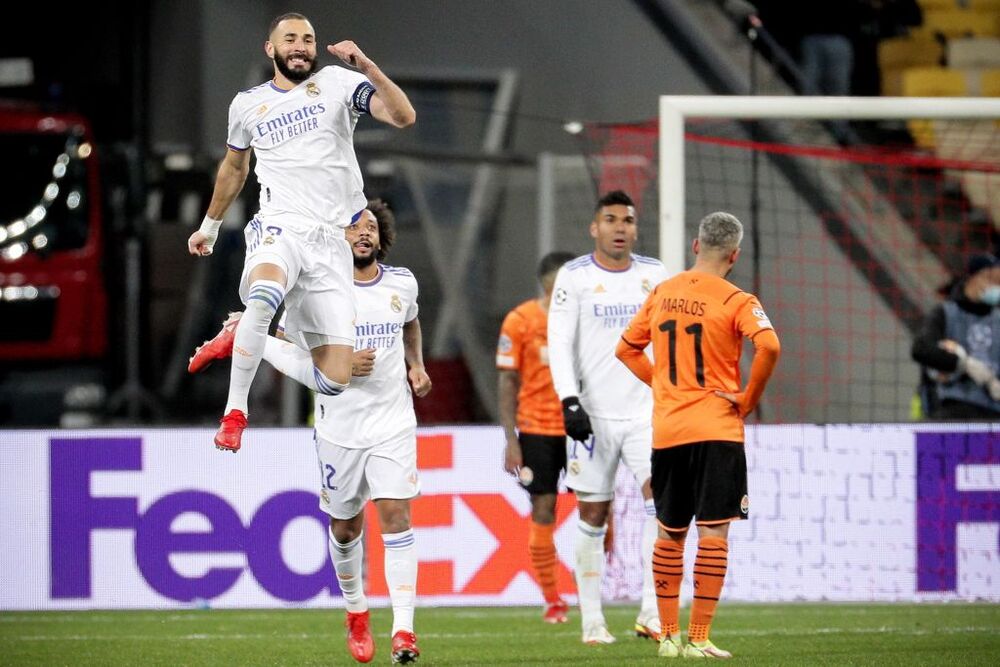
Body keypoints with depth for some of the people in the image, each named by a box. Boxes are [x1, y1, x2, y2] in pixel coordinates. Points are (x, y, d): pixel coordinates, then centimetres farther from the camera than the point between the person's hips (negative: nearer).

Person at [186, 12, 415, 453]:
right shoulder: (247, 105, 13)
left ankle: (242, 334, 18)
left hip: (331, 243, 0)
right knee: (265, 295, -39)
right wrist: (210, 227, 40)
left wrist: (366, 67, -21)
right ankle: (235, 409, -23)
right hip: (281, 229, 0)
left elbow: (403, 117, -9)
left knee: (334, 379, -7)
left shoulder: (337, 83, 5)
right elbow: (234, 168, 32)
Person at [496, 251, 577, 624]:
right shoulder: (520, 321, -2)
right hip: (537, 429, -2)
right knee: (543, 511, -1)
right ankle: (552, 601, 6)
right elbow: (507, 382, 0)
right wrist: (511, 440, -6)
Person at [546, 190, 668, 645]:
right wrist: (569, 400, -17)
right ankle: (592, 620, 9)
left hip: (645, 411, 2)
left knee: (661, 495, -16)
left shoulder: (653, 275, 9)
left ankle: (652, 611, -15)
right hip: (593, 415, -2)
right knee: (593, 517, 2)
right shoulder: (574, 276, -1)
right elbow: (559, 343, -6)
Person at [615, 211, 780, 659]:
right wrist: (749, 399, -10)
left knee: (670, 535, 14)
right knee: (713, 534, -3)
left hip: (666, 432, 5)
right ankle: (699, 639, -6)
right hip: (716, 431, -5)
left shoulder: (661, 294, 9)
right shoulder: (736, 301, -8)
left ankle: (668, 635, 18)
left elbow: (627, 349, 17)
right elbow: (768, 346, -23)